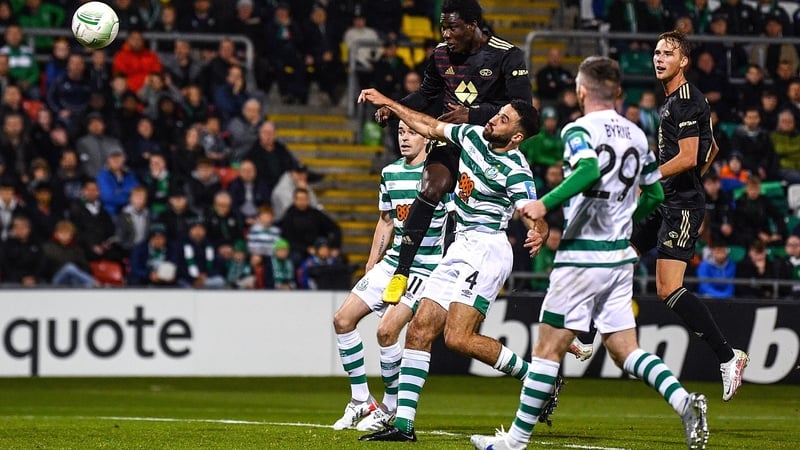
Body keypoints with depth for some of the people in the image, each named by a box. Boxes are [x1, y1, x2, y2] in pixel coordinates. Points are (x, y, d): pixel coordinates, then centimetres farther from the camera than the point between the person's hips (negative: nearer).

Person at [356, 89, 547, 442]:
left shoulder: (516, 171, -16)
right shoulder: (473, 135, 6)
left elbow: (535, 218, -25)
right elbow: (430, 127, 22)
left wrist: (539, 235, -47)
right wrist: (388, 104, 27)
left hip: (487, 250, -8)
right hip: (461, 248, 8)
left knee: (458, 338, -19)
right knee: (419, 331, 2)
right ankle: (403, 424, 3)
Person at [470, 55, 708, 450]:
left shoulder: (579, 130, -9)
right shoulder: (636, 135, 10)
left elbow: (590, 170, -29)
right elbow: (654, 194, 18)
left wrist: (546, 203, -27)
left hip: (582, 256, -6)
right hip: (621, 256, 6)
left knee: (548, 348, 0)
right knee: (624, 349, 8)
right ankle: (684, 401, -13)